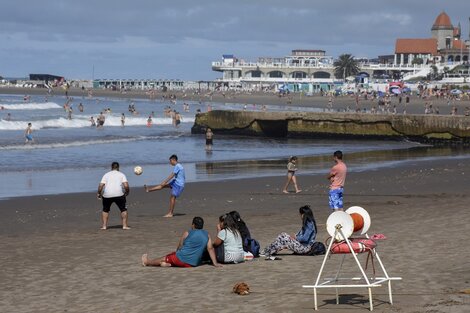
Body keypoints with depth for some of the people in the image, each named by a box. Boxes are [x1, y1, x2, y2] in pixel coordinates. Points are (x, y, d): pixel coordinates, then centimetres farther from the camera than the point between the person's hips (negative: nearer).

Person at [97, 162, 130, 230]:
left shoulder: (106, 175, 13)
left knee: (105, 210, 20)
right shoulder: (121, 174, 10)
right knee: (124, 209, 12)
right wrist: (127, 192, 13)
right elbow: (126, 185, -4)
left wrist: (99, 193, 15)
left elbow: (100, 185, 2)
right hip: (119, 194, -2)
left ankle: (104, 225, 15)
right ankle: (125, 225, 4)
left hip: (107, 195, 2)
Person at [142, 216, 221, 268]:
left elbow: (179, 247, 9)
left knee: (165, 258, 21)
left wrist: (177, 254, 28)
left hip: (181, 259, -3)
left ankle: (147, 262, 39)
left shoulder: (187, 234, -1)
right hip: (194, 263, 3)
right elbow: (210, 249, -2)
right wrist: (215, 263, -4)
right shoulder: (207, 235, 5)